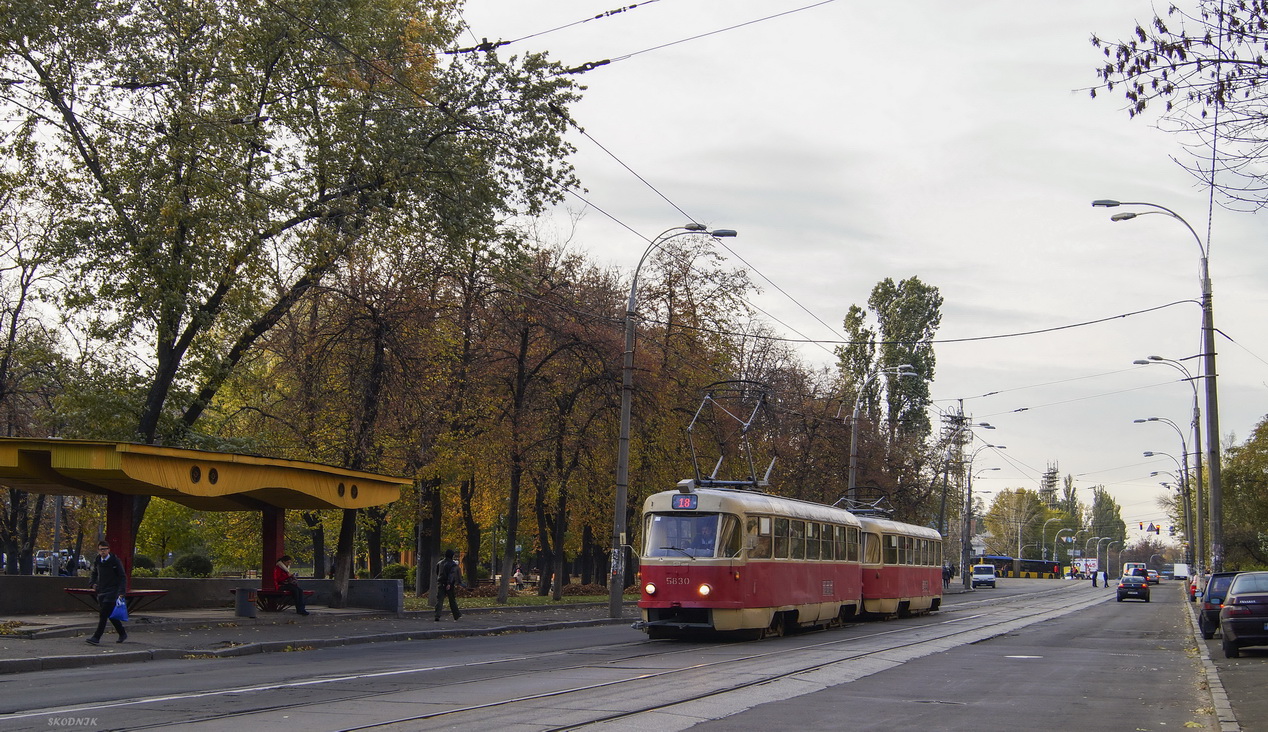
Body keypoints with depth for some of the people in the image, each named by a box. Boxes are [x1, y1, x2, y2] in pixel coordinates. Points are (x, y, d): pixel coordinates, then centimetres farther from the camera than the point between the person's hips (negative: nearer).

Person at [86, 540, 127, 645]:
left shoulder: (115, 561, -6)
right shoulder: (97, 561, 9)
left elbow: (123, 577, -6)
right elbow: (94, 574, 25)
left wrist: (121, 592, -17)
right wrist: (92, 583, 4)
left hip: (112, 591, -6)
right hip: (101, 591, 6)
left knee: (104, 614, -14)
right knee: (111, 615, 11)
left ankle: (96, 638, -17)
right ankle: (122, 634, 26)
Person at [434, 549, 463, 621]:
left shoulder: (439, 563, 10)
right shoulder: (453, 564, -5)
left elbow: (437, 573, 19)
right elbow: (451, 574, -18)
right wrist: (449, 583, -25)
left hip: (440, 583, 3)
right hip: (450, 585, -3)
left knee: (439, 600, -4)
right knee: (452, 600, 10)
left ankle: (437, 616, -19)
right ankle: (456, 615, 23)